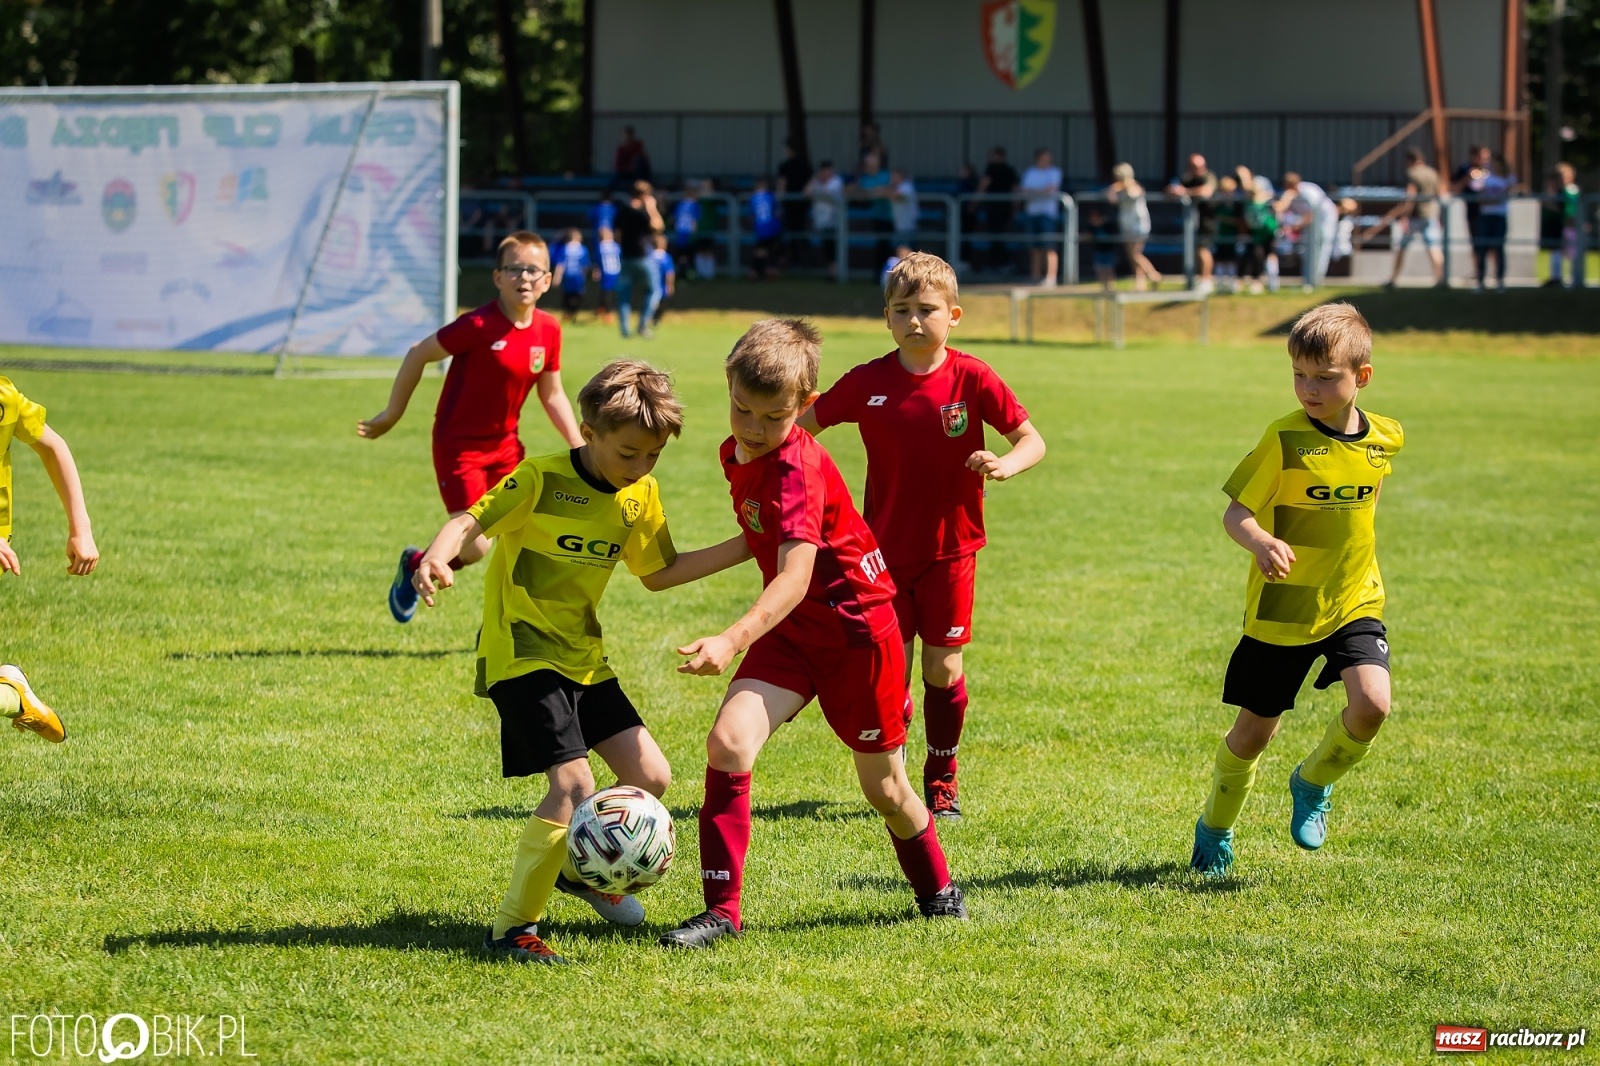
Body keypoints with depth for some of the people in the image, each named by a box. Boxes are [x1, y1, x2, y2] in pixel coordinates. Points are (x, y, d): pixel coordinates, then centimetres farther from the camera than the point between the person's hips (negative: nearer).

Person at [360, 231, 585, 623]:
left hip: (504, 445, 6)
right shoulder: (479, 326, -21)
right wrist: (391, 414, -3)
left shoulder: (548, 330, -3)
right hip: (459, 447, -6)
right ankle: (415, 565, 21)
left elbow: (552, 395, 10)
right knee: (475, 547, -11)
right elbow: (418, 354, -10)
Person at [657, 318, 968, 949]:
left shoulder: (796, 469, -27)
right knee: (729, 739, -18)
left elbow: (796, 576, -40)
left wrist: (733, 641, -52)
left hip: (856, 625, -6)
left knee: (882, 785, 11)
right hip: (789, 628, 6)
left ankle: (936, 888, 40)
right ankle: (721, 910, -13)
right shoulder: (735, 455, -1)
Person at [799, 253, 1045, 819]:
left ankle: (942, 778, 22)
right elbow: (802, 423, 6)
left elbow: (1032, 440, -7)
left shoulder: (972, 379, -8)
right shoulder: (868, 383, -4)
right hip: (885, 549, 1)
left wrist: (1006, 465, -28)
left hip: (950, 546, -1)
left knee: (943, 668, 2)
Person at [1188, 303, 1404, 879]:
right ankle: (1216, 828, 35)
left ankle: (1313, 783, 10)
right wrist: (1260, 543, -37)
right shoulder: (1284, 439, -15)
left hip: (1354, 600, 3)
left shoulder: (1386, 439, -2)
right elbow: (1235, 512, -17)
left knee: (1372, 703, -20)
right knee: (1254, 729, 8)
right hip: (1281, 609, -2)